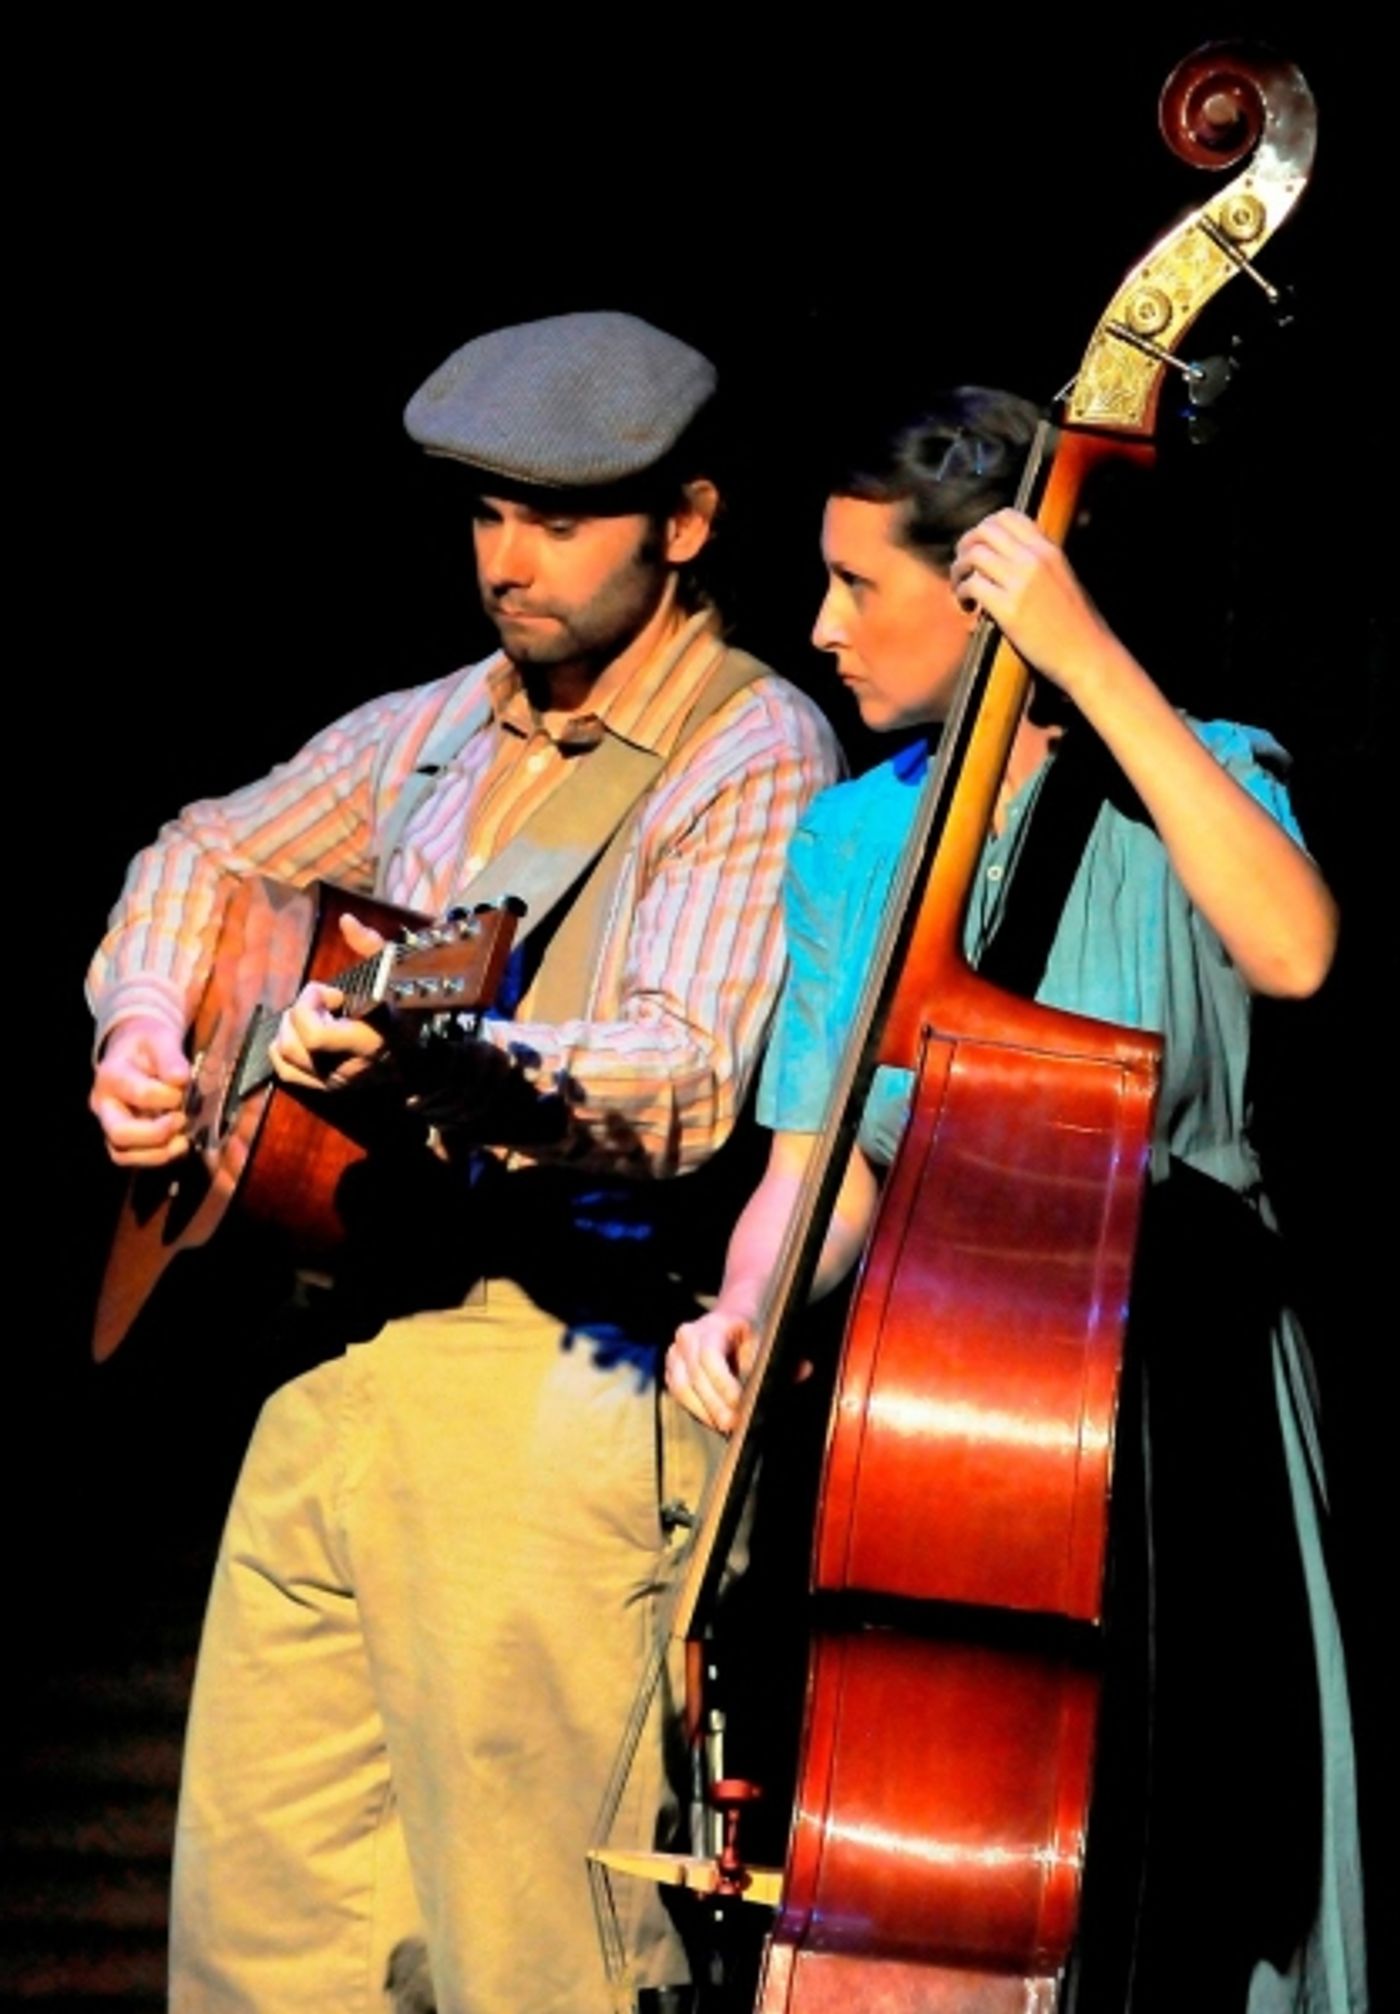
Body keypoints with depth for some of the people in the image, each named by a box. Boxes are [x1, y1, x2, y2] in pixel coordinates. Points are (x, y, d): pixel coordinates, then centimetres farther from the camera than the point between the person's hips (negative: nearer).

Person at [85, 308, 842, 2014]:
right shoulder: (442, 731, 16)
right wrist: (147, 1018, 12)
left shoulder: (756, 761, -7)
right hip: (344, 1350, 8)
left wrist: (445, 1063, -36)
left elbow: (693, 1080, -21)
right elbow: (209, 852, 31)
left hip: (558, 1375, -7)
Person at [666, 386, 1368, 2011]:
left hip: (1159, 1393, -4)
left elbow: (1292, 951, -27)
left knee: (1132, 1863, -4)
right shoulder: (850, 838, 10)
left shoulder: (1186, 781, -4)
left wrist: (1096, 665, -26)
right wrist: (744, 1313, -13)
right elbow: (817, 1169, 8)